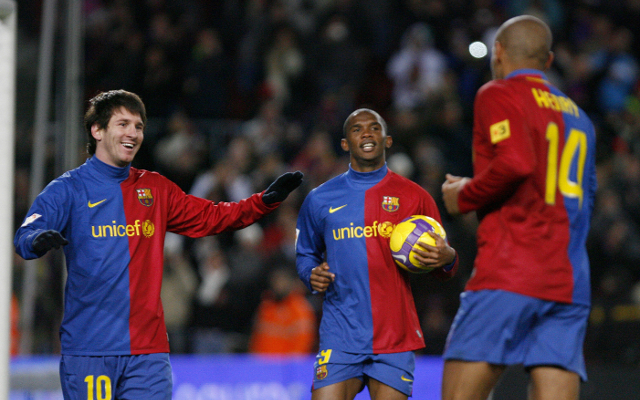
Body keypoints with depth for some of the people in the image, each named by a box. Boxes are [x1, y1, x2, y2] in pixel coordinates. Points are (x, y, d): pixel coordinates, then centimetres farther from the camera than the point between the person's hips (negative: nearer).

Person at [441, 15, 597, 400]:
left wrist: (463, 196, -1)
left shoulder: (499, 95, 1)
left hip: (510, 275, -6)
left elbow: (516, 163, -17)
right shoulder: (578, 115, 23)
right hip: (571, 284, 7)